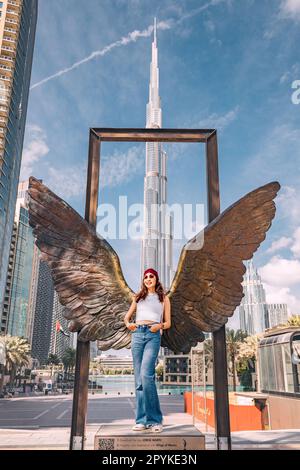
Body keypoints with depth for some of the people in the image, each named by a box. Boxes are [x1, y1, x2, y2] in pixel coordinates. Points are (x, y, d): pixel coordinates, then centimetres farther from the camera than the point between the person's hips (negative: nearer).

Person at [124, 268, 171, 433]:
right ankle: (142, 420, 7)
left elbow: (168, 323, 12)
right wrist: (128, 324, -1)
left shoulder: (163, 298, 15)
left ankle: (154, 419, -11)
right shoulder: (138, 297, 21)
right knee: (139, 378, 1)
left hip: (153, 336, -3)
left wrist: (160, 326, -9)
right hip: (137, 334, 3)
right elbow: (127, 316, 21)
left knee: (146, 374, -19)